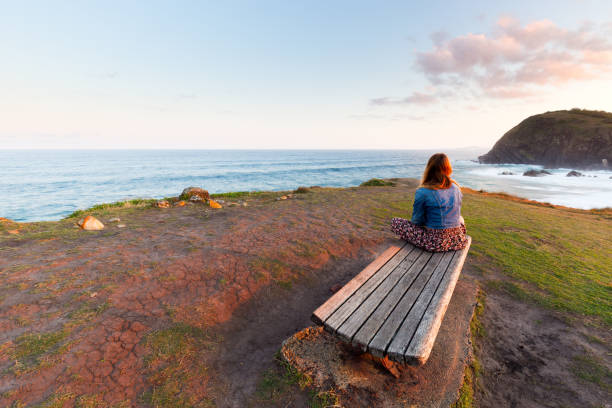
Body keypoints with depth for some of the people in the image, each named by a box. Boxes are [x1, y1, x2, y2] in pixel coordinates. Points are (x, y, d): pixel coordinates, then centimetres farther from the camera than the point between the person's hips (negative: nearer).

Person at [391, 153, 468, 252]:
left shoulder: (422, 192, -14)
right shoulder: (456, 188, 3)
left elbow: (417, 221, -4)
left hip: (436, 243, -6)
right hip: (458, 241, 6)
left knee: (395, 222, 4)